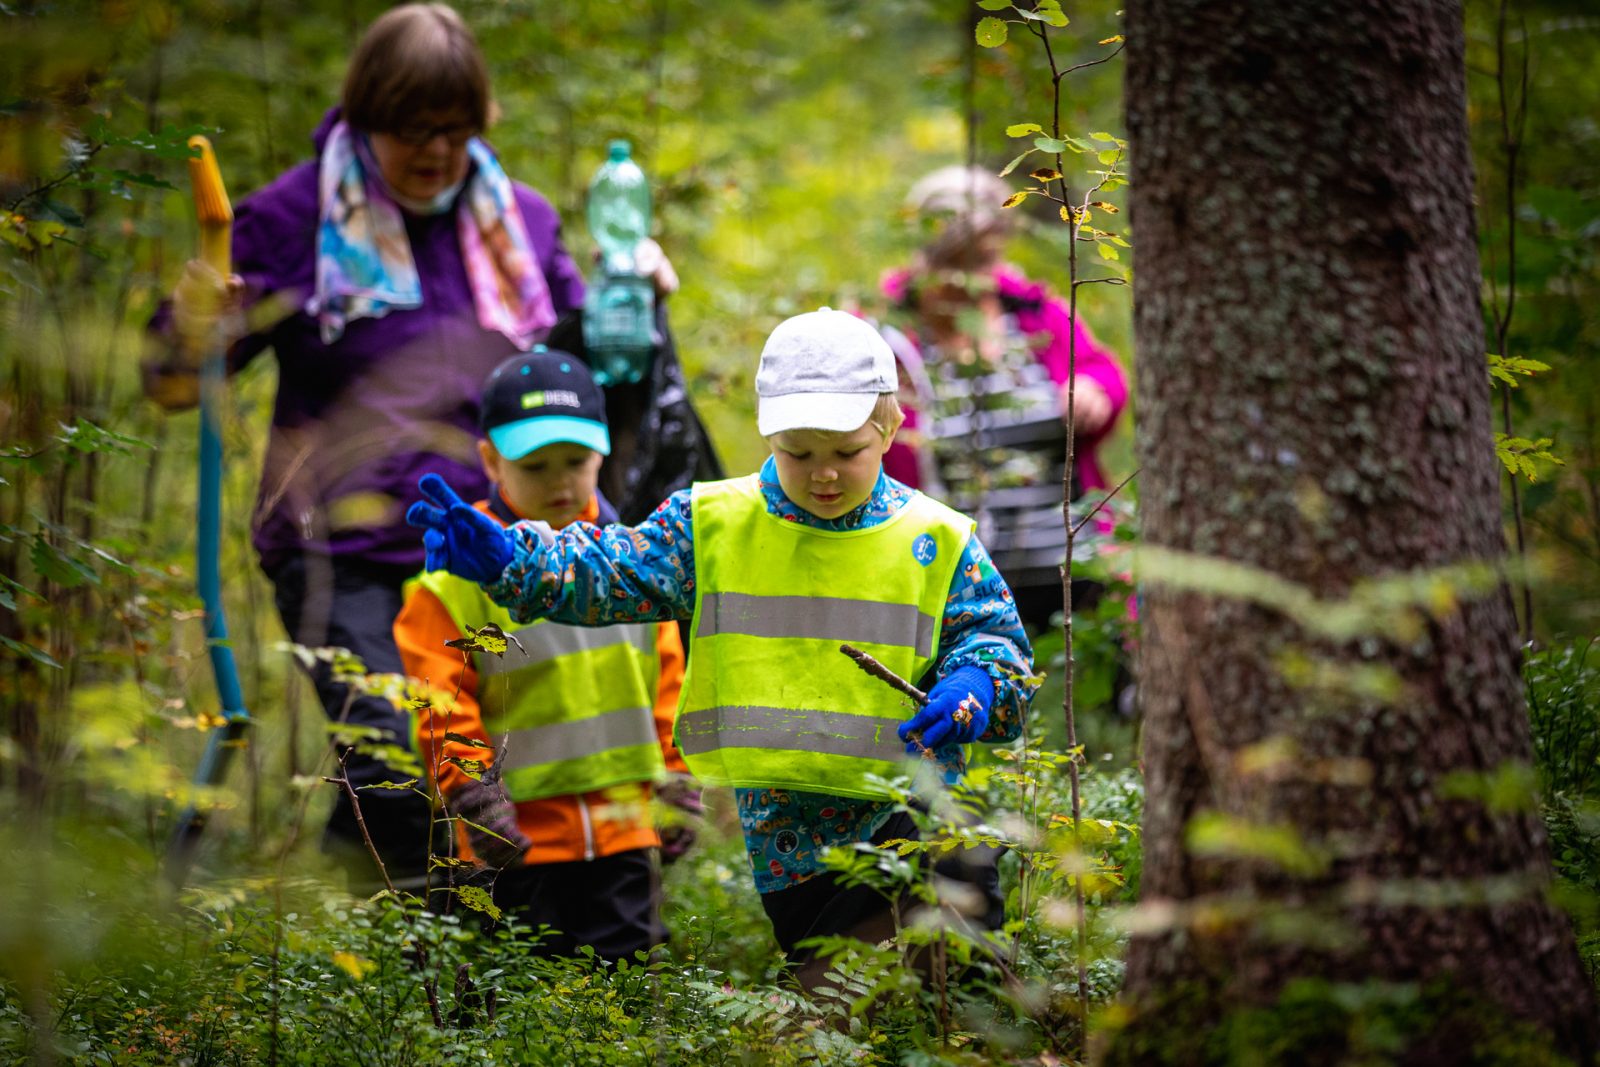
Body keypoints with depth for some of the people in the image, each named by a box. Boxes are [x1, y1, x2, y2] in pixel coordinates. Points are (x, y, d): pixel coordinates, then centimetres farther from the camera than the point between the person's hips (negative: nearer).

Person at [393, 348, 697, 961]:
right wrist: (472, 795, -13)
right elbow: (442, 703, -6)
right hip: (522, 833, -4)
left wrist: (676, 782, 13)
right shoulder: (459, 575, -5)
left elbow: (665, 681, 16)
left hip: (623, 824, 4)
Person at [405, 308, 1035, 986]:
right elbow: (610, 574, -4)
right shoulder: (714, 524, 1)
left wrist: (973, 686, -15)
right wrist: (507, 559, -22)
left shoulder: (936, 541, 2)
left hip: (908, 806, 0)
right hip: (773, 826, 1)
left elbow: (994, 635, 8)